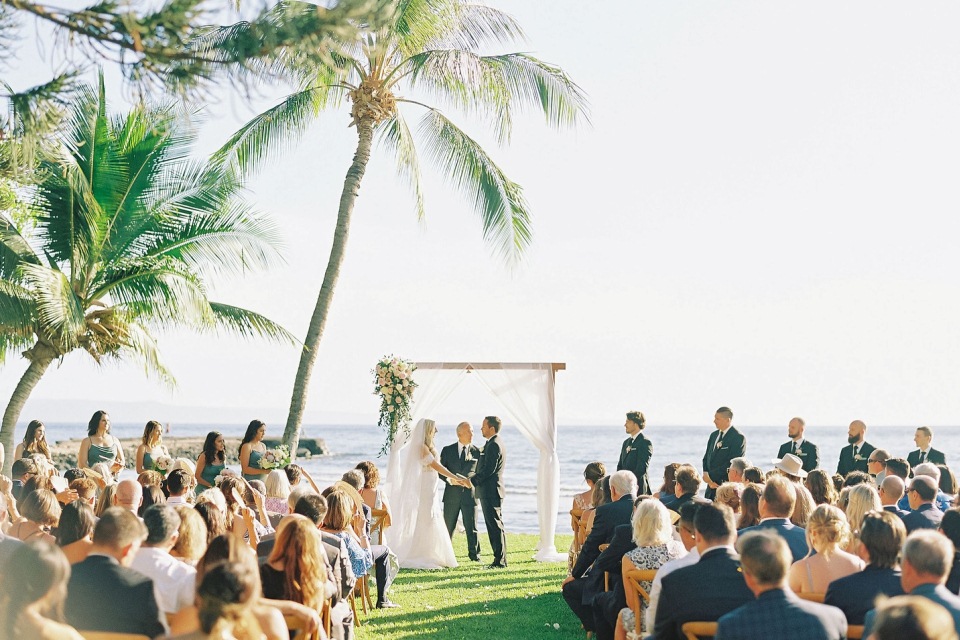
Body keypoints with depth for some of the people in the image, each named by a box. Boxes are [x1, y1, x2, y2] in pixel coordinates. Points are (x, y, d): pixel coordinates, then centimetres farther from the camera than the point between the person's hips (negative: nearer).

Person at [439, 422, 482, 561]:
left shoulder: (477, 451, 5)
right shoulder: (447, 450, 6)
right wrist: (450, 480, -14)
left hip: (470, 493, -1)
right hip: (451, 494, 1)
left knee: (471, 526, -2)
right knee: (448, 526, 8)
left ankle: (474, 554, 8)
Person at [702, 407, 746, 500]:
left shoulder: (738, 438, -10)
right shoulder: (714, 435, 16)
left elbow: (732, 463, -16)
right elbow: (707, 457, 19)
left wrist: (711, 475, -14)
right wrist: (706, 473, -1)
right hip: (712, 485, 7)